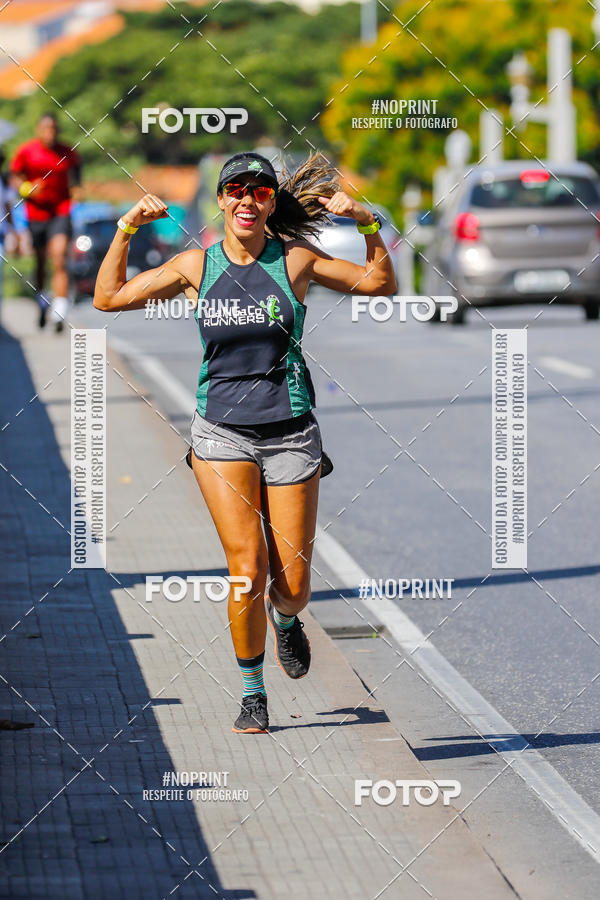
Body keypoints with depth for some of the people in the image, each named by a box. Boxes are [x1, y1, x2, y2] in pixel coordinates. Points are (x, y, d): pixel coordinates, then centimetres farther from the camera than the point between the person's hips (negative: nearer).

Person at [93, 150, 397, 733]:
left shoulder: (294, 260, 0)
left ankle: (285, 621, 39)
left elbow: (380, 284, 9)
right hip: (221, 433, 0)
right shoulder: (197, 266, 3)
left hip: (290, 433, 0)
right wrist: (127, 229, -1)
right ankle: (252, 695, 6)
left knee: (292, 586, 0)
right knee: (248, 569, -14)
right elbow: (108, 298, 8)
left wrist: (367, 223, -5)